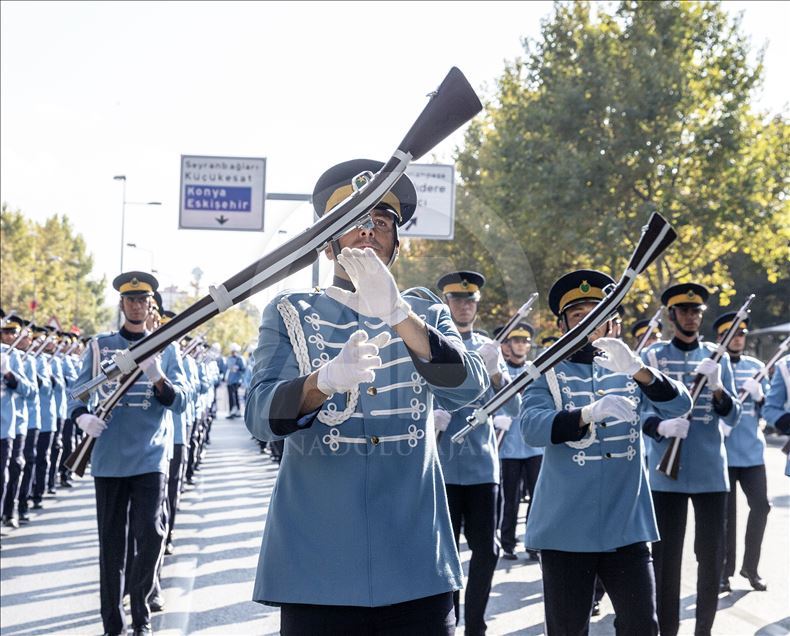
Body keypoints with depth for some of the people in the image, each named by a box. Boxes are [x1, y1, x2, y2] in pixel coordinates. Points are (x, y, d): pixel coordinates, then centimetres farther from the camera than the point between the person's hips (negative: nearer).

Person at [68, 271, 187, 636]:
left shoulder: (166, 348, 7)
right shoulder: (99, 346, 8)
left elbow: (179, 402, 0)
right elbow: (79, 391, 7)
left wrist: (158, 378, -20)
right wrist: (83, 416, -15)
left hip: (150, 458, -1)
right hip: (108, 458, 1)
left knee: (150, 536, -9)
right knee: (111, 542, 4)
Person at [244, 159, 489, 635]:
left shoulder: (428, 317, 10)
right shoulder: (289, 314, 6)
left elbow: (468, 388, -11)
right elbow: (260, 415, -10)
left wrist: (398, 315, -27)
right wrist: (326, 379, -30)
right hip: (317, 567, -1)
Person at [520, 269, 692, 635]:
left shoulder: (629, 371, 9)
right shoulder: (548, 374, 1)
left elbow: (680, 404, -7)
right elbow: (532, 427, -17)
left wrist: (638, 370, -25)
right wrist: (589, 413, -34)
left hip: (627, 526, 2)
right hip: (565, 528, -2)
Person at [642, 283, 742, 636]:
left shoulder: (717, 356, 7)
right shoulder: (652, 356, 2)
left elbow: (732, 416, 1)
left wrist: (716, 387, -19)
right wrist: (660, 426, -23)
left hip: (710, 471, 2)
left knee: (711, 555, 5)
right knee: (665, 556, 1)